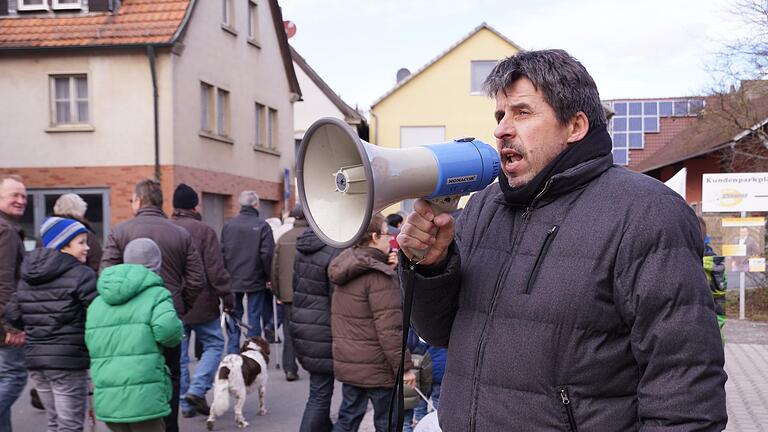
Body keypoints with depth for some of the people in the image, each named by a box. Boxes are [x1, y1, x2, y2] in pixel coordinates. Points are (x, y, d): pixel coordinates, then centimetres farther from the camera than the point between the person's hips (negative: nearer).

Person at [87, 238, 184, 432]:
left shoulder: (98, 302, 15)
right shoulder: (156, 294, -3)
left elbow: (91, 343, 11)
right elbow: (167, 327, -21)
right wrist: (177, 335, 1)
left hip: (106, 399, 6)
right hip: (142, 396, -6)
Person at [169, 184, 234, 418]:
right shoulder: (204, 231, -11)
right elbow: (216, 270, -13)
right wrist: (227, 297, -4)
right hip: (201, 303, -4)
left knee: (179, 353, 10)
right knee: (214, 344, 10)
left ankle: (186, 403, 15)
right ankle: (197, 389, -6)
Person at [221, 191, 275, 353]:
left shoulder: (228, 225, 2)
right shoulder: (262, 225, -10)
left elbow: (222, 253, 3)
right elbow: (267, 254, -14)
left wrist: (226, 276, 11)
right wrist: (268, 276, -3)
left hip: (232, 280, 3)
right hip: (255, 280, -3)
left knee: (234, 316, 12)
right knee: (254, 317, 5)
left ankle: (232, 353, 10)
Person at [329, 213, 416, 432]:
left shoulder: (347, 267, 8)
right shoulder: (379, 275, -20)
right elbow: (389, 328, -23)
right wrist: (404, 366, -17)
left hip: (347, 363, 8)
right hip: (377, 368, -8)